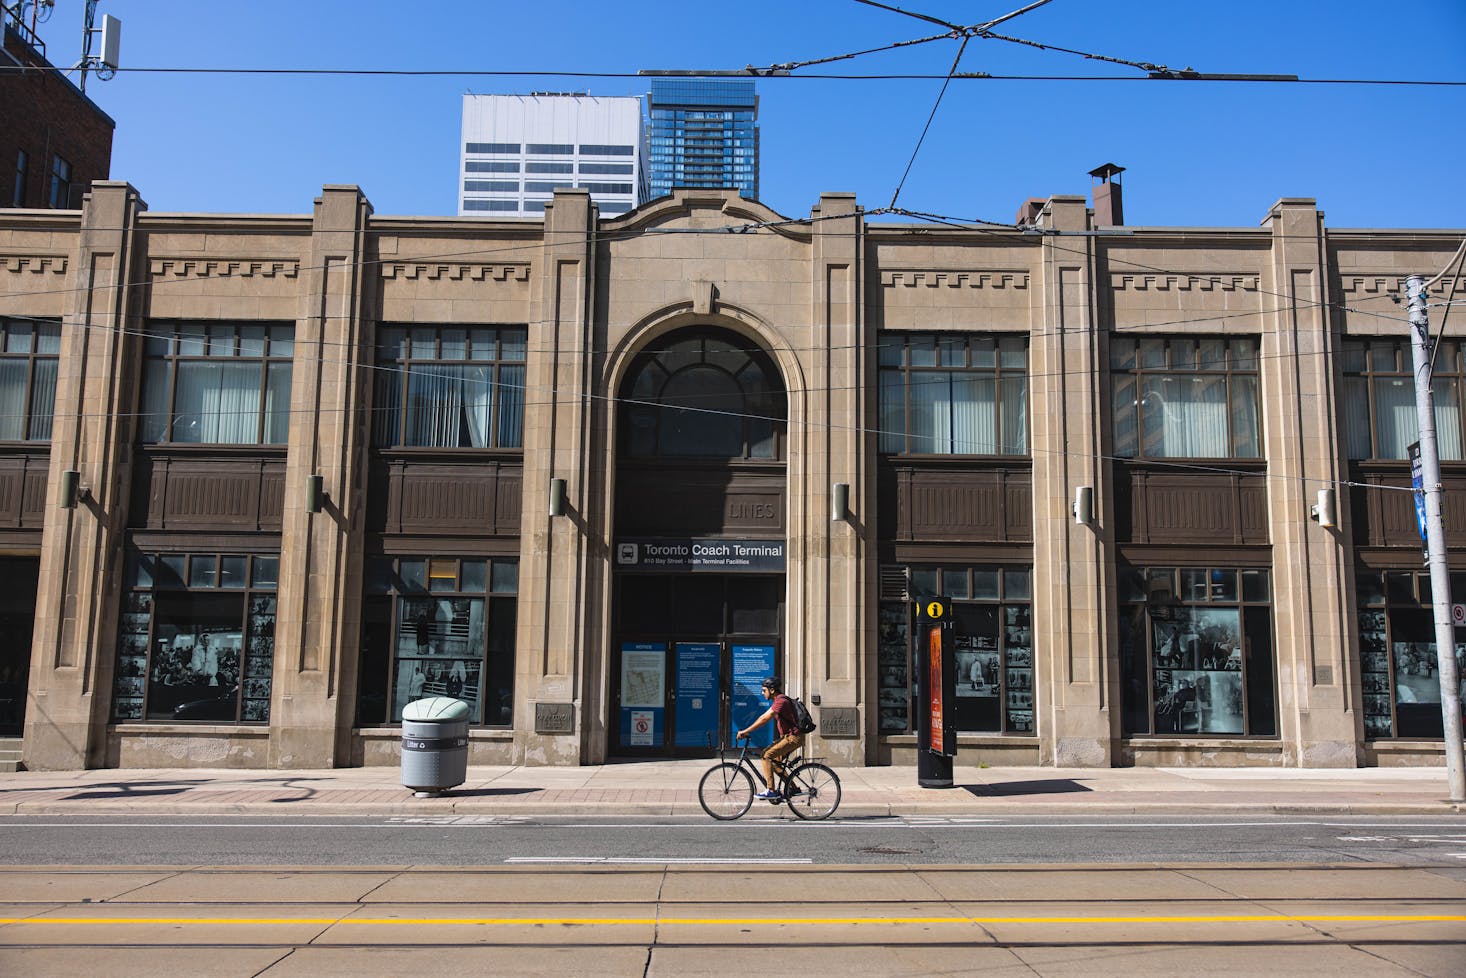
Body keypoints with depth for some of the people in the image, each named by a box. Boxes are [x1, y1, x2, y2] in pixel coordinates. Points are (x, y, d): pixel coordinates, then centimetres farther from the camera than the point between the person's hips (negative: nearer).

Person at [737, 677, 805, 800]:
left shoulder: (781, 701, -17)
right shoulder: (778, 701, 16)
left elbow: (764, 719, -22)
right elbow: (763, 717, 18)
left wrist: (745, 731, -20)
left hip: (793, 737, -10)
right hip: (789, 736, 10)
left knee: (766, 755, -15)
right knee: (775, 761, 13)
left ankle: (771, 791, -16)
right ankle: (793, 788, 18)